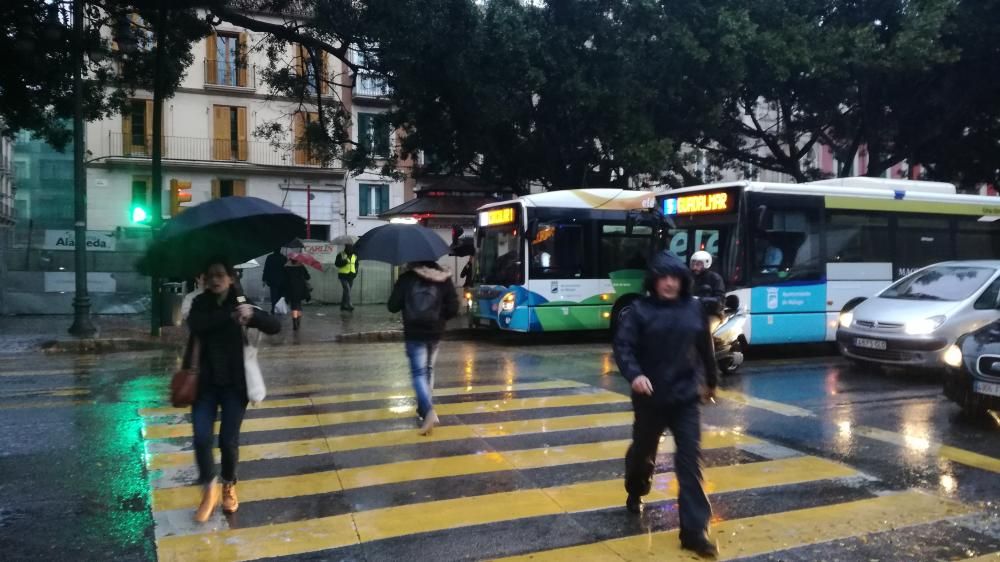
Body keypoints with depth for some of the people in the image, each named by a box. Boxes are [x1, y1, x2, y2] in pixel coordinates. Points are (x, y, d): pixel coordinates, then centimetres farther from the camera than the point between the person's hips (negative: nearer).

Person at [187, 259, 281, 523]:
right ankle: (210, 490, 17)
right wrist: (230, 315, -34)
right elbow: (196, 324, -24)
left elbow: (275, 326, -15)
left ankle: (229, 486, 29)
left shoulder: (241, 304, -4)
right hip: (205, 382, 1)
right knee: (202, 438, -5)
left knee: (228, 440, 3)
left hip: (234, 383, -1)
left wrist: (252, 314, -35)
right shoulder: (200, 304, -2)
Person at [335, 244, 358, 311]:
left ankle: (343, 305, 19)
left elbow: (356, 265, 21)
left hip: (351, 276, 5)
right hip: (343, 276, -5)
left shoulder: (354, 256, 11)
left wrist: (356, 272, 4)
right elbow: (336, 263, -10)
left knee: (346, 291, 9)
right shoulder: (341, 255, -4)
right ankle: (349, 304, -25)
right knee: (347, 289, -19)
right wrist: (344, 261, -25)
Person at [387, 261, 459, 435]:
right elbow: (453, 309, -1)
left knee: (419, 372, -3)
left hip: (414, 333, -3)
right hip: (435, 333, 3)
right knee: (428, 370, 20)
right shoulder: (444, 279, -2)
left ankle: (429, 411, -22)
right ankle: (424, 408, 29)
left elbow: (393, 306, -6)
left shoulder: (406, 278, -8)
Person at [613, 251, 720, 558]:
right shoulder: (640, 309, -8)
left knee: (690, 460, -4)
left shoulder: (694, 309, 2)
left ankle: (694, 530, 0)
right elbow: (622, 346, -14)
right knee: (643, 451, 18)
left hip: (686, 397, 1)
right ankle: (635, 493, 49)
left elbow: (705, 349, 13)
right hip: (650, 397, -1)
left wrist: (711, 381, 24)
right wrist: (634, 374, -31)